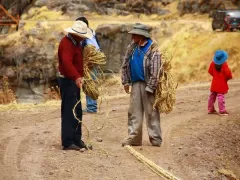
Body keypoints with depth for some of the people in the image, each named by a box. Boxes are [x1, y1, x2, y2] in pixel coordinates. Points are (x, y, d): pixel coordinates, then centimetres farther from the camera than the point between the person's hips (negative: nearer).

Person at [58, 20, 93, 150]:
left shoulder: (75, 42, 14)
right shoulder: (66, 44, -19)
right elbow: (67, 63, -36)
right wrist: (77, 77, -49)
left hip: (74, 81, 10)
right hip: (67, 81, -10)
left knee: (77, 112, 13)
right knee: (69, 112, -9)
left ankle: (77, 140, 21)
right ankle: (67, 143, -8)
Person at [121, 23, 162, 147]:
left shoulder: (152, 49, -13)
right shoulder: (132, 47, 7)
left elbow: (155, 71, -16)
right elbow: (125, 65, 15)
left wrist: (150, 87, -17)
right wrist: (125, 81, 11)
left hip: (147, 84, -6)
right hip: (135, 84, 6)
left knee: (151, 113, 0)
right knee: (134, 112, 8)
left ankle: (155, 139, 6)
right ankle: (134, 138, 13)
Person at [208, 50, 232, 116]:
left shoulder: (213, 63, -2)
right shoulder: (224, 64, -18)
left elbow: (210, 71, 6)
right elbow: (228, 73, -24)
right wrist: (228, 77, -3)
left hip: (214, 83, 6)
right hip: (221, 83, -6)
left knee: (212, 95, 14)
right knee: (221, 96, -8)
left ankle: (210, 109, 22)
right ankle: (222, 111, -9)